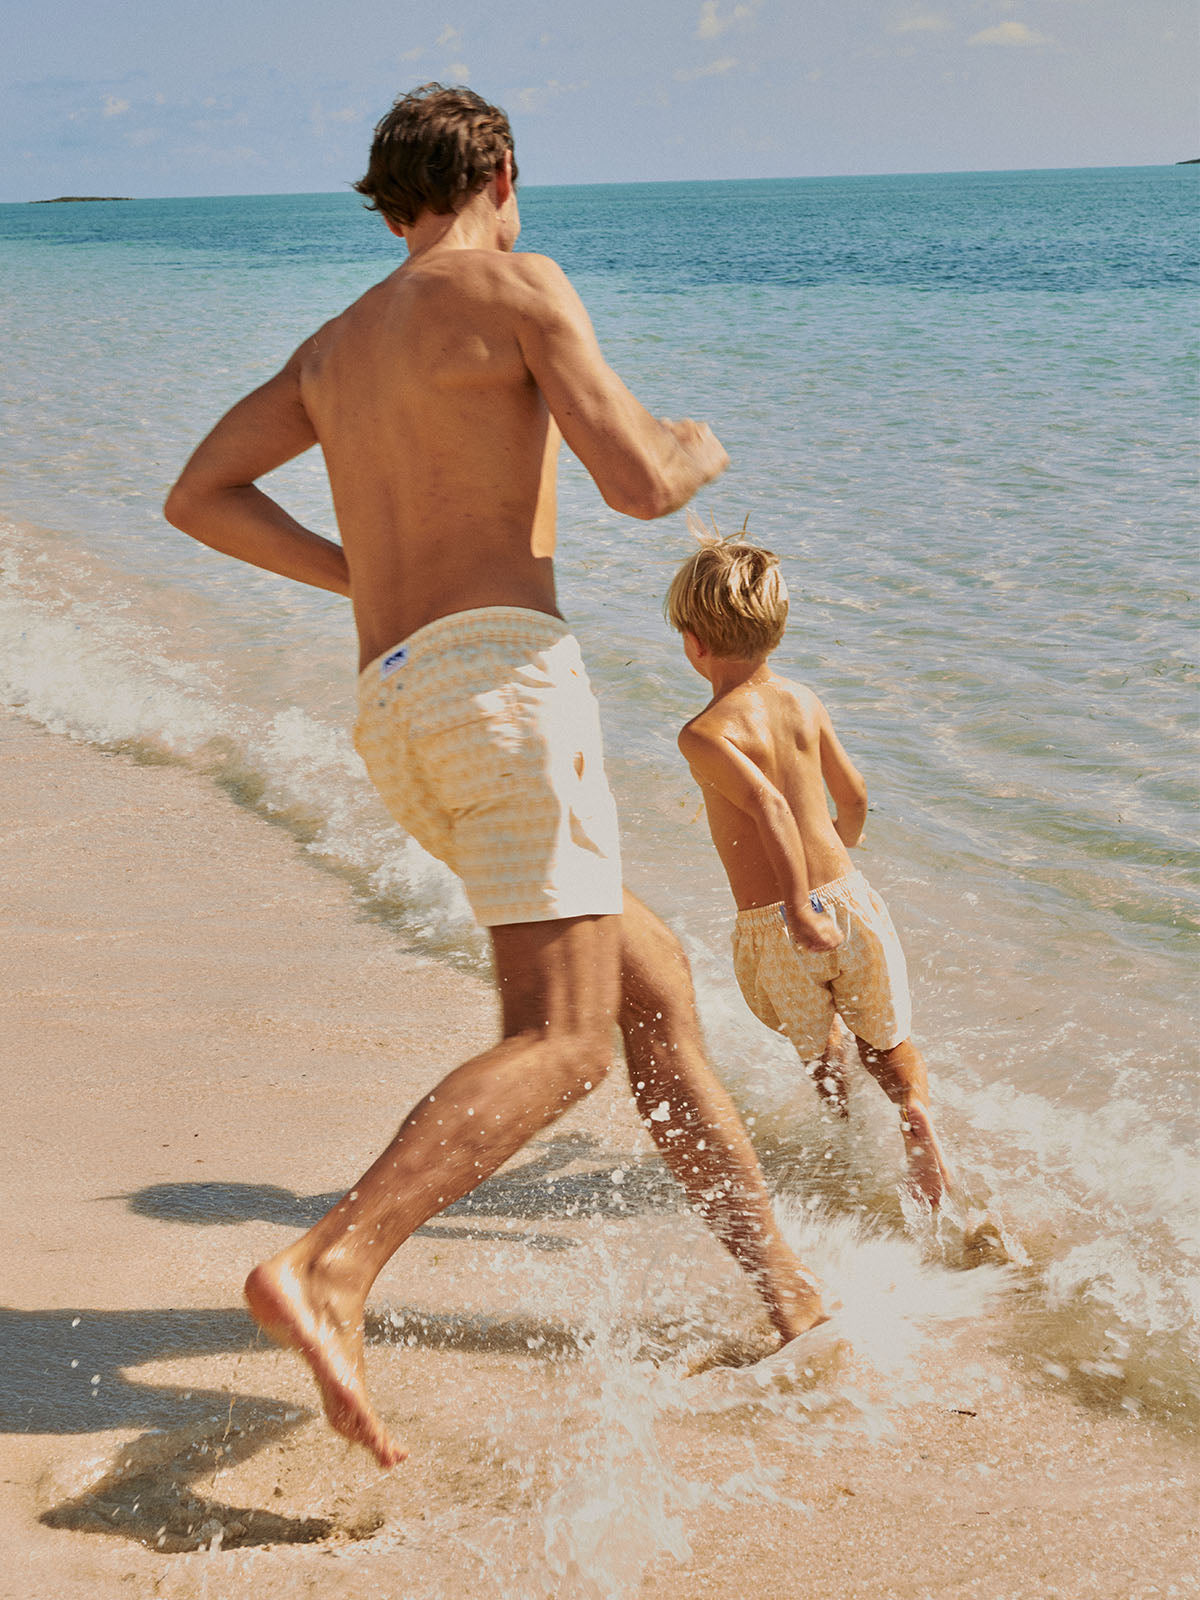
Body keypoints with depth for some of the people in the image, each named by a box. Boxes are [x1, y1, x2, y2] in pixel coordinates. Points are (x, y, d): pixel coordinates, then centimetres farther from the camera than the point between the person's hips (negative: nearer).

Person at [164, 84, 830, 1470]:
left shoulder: (334, 344, 24)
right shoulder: (517, 286, 3)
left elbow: (199, 496, 20)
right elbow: (638, 482, -7)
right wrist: (702, 450, 17)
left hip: (392, 705, 8)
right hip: (497, 667, -8)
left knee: (654, 984, 14)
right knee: (559, 1041, -14)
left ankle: (791, 1300, 16)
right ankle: (328, 1271, -31)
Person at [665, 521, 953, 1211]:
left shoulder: (705, 734, -12)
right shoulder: (803, 699, 5)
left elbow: (769, 806, -27)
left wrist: (799, 909, -28)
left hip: (772, 930, -3)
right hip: (850, 897, 3)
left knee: (818, 1047, 26)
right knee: (889, 1042, 21)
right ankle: (916, 1111, -5)